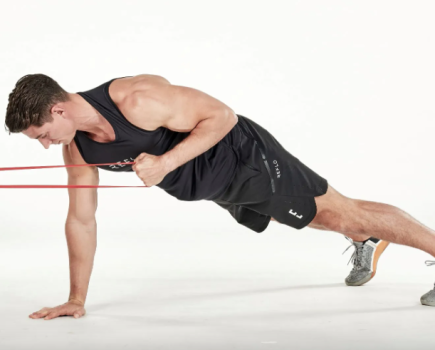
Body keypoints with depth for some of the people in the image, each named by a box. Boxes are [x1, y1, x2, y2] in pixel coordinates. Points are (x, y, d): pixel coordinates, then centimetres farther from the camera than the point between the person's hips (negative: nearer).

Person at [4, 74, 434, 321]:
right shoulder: (76, 146, -11)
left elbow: (223, 116, -29)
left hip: (245, 157, -7)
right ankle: (367, 243, 53)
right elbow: (81, 219, -2)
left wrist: (165, 162, -37)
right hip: (216, 188, 7)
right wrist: (76, 301, -1)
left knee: (341, 212, -1)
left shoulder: (137, 99, -36)